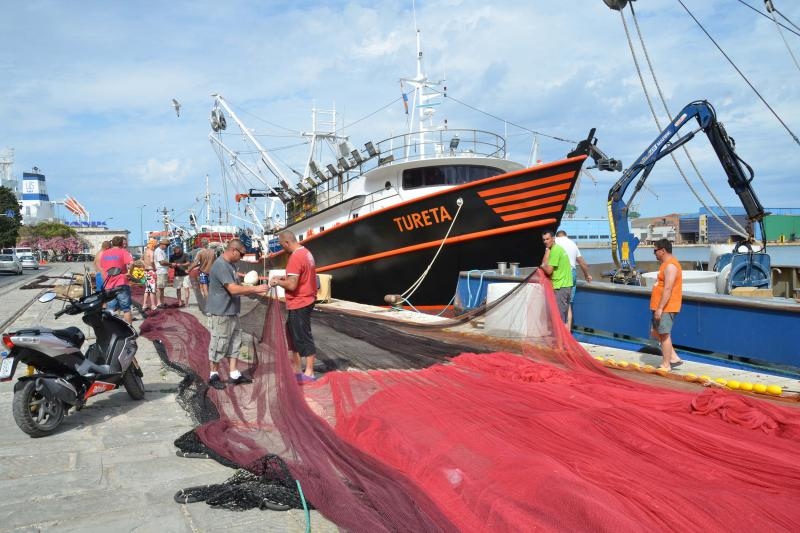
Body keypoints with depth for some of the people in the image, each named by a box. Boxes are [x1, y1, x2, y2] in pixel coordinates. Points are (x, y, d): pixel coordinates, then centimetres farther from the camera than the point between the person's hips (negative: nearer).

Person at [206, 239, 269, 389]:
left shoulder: (231, 265, 12)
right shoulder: (220, 265, -20)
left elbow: (237, 288, 16)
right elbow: (233, 289, -26)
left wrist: (255, 292, 5)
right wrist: (255, 288, -20)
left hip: (232, 311, 10)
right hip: (221, 312, -10)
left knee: (235, 342, 12)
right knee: (219, 343, 0)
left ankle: (234, 374, 19)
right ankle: (214, 375, 13)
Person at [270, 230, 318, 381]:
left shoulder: (295, 258, -21)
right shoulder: (306, 252, 9)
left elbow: (292, 285, -24)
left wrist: (278, 282, -7)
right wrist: (284, 277, 10)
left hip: (299, 304, -10)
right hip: (306, 300, 10)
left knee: (304, 337, -1)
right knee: (293, 333, 18)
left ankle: (309, 374, 9)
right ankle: (296, 370, 26)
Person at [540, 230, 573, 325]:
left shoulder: (555, 250, -14)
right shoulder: (558, 248, 16)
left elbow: (548, 270, -17)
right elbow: (545, 265, 16)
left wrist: (542, 266, 0)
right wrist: (547, 250, 9)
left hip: (560, 287, -10)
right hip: (566, 285, 10)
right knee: (563, 317, 14)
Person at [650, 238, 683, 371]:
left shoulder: (670, 266, -18)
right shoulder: (666, 264, 16)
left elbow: (667, 289, -24)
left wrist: (660, 308, -26)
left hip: (666, 308, -11)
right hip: (661, 307, 11)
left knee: (664, 334, -5)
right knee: (655, 332, 15)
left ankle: (666, 365, 2)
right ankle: (673, 357, 20)